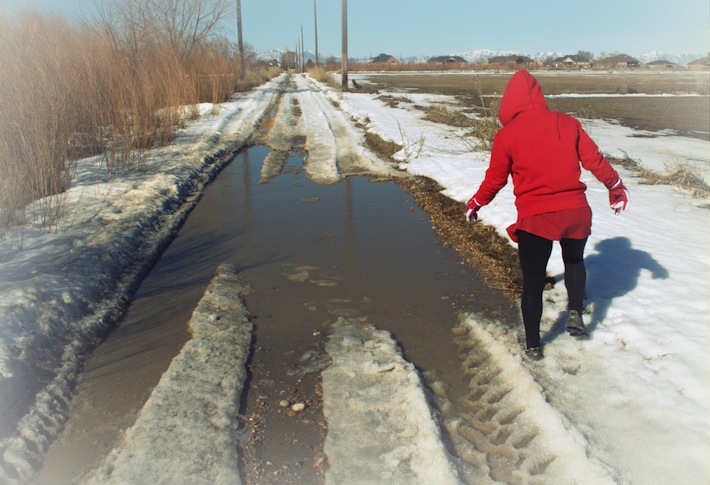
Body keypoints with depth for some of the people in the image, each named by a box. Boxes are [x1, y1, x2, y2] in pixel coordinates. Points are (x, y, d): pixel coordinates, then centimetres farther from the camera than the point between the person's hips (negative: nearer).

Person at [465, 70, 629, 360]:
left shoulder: (506, 135, -3)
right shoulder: (567, 123, 4)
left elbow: (495, 180, 2)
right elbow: (595, 160, 7)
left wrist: (475, 205, 20)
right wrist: (616, 187, 24)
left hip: (535, 218, -3)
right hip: (576, 212, 3)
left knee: (533, 282, 10)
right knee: (574, 260, 32)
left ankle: (533, 345, 20)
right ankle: (575, 312, 19)